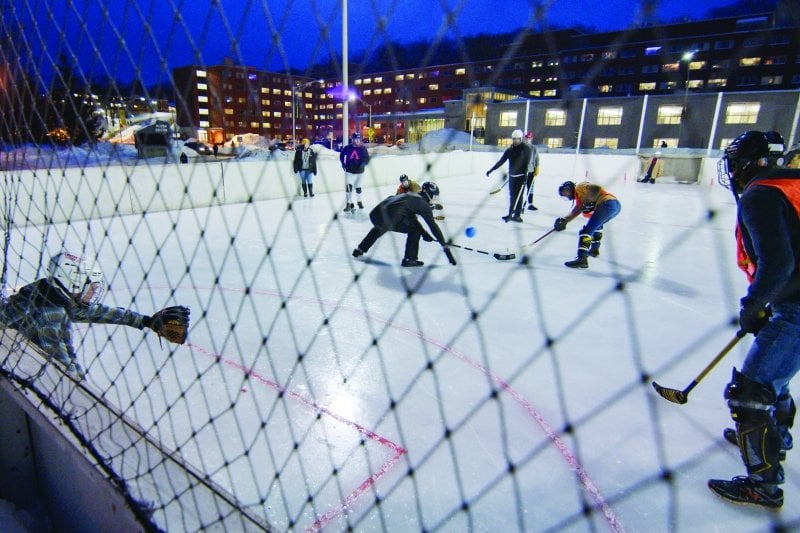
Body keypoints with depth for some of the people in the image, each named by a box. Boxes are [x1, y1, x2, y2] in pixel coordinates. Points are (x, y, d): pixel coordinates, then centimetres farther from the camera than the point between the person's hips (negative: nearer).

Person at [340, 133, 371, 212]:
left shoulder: (363, 148, -6)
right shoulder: (347, 148, -7)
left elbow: (367, 158, -5)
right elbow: (342, 155, 9)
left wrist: (363, 164, -24)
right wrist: (343, 164, -1)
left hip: (359, 171, 2)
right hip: (349, 171, -2)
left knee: (358, 187, 17)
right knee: (348, 186, -16)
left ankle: (359, 201, 39)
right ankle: (349, 204, -14)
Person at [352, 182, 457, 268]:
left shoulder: (411, 196, 29)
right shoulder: (423, 204, 6)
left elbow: (412, 218, 37)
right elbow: (433, 226, 5)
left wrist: (424, 233, 36)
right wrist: (445, 246, 9)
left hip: (375, 213, 8)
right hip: (389, 218, -8)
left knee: (379, 228, 40)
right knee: (415, 229, 8)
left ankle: (359, 250, 47)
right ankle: (409, 259, 7)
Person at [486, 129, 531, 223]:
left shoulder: (526, 148, -7)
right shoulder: (510, 149, 8)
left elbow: (527, 162, -14)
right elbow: (501, 160, 8)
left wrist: (525, 174, -23)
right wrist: (492, 169, 4)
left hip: (520, 176, -5)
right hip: (512, 175, 5)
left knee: (518, 196, -5)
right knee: (512, 196, 8)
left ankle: (517, 215, 0)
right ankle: (511, 214, 15)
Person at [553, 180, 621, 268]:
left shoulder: (580, 187, 4)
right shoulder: (579, 197, 28)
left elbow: (597, 189, -12)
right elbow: (575, 212, 16)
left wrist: (589, 201, -12)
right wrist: (564, 220, 4)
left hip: (607, 204, -11)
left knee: (587, 230, -14)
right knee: (597, 224, 37)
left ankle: (581, 259, -25)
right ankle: (594, 249, 43)